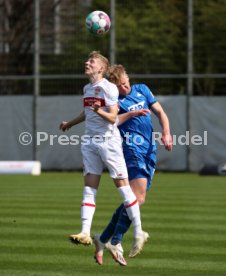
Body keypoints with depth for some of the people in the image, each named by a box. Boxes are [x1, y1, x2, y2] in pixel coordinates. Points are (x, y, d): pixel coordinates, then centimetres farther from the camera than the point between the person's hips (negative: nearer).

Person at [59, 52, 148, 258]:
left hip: (109, 141, -7)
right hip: (90, 142, 7)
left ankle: (139, 232, 1)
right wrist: (70, 123, 45)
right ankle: (85, 233, -6)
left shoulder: (109, 88, -10)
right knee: (89, 188, -1)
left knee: (122, 185, -5)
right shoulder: (87, 89, 13)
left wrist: (99, 111, -35)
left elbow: (113, 118, -16)